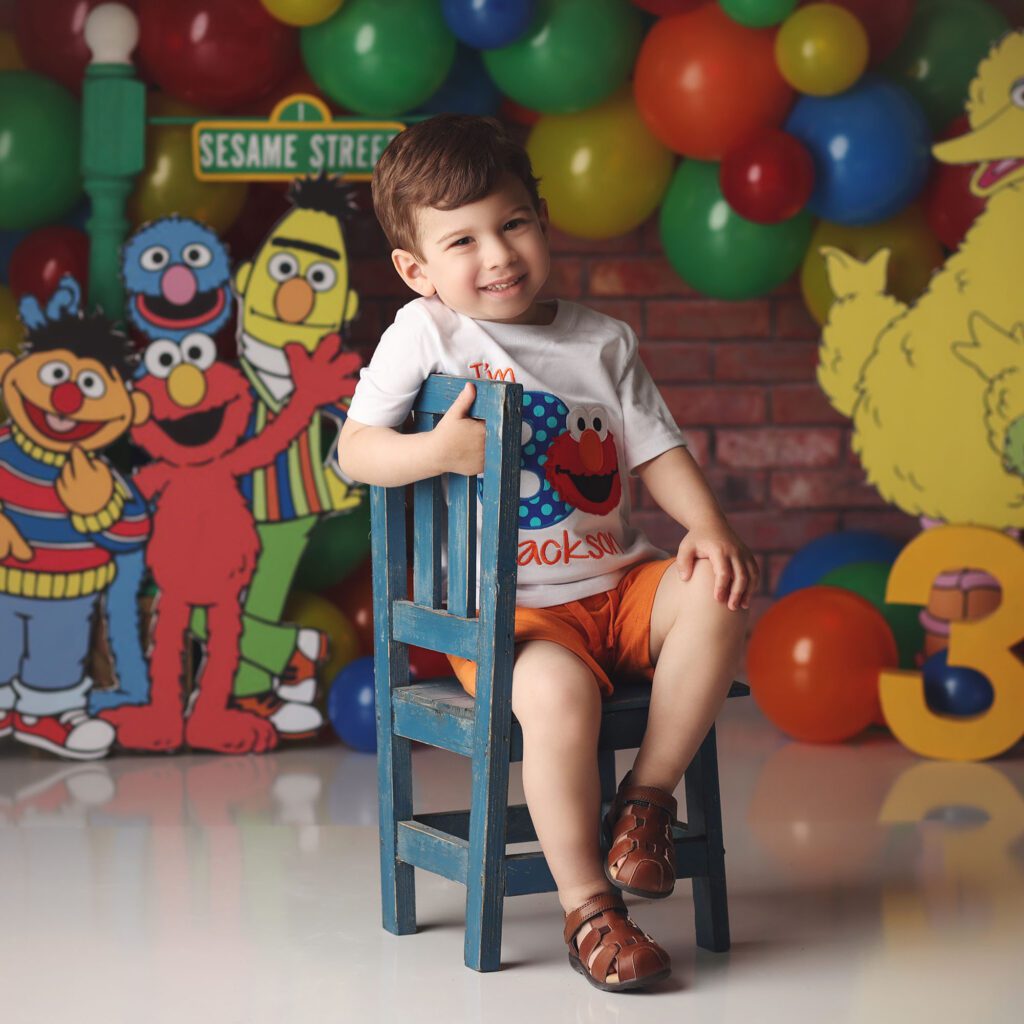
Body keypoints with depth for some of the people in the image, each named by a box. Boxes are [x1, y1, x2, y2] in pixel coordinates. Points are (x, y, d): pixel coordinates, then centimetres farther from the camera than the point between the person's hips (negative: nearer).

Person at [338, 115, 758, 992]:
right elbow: (353, 450, -4)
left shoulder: (602, 342, 9)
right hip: (508, 608, -4)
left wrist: (708, 526, -10)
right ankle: (587, 907, -17)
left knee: (716, 594, -23)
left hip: (618, 584, 4)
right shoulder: (426, 334, -1)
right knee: (557, 689, -33)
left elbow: (658, 451, 9)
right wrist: (438, 451, -23)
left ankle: (649, 796, -7)